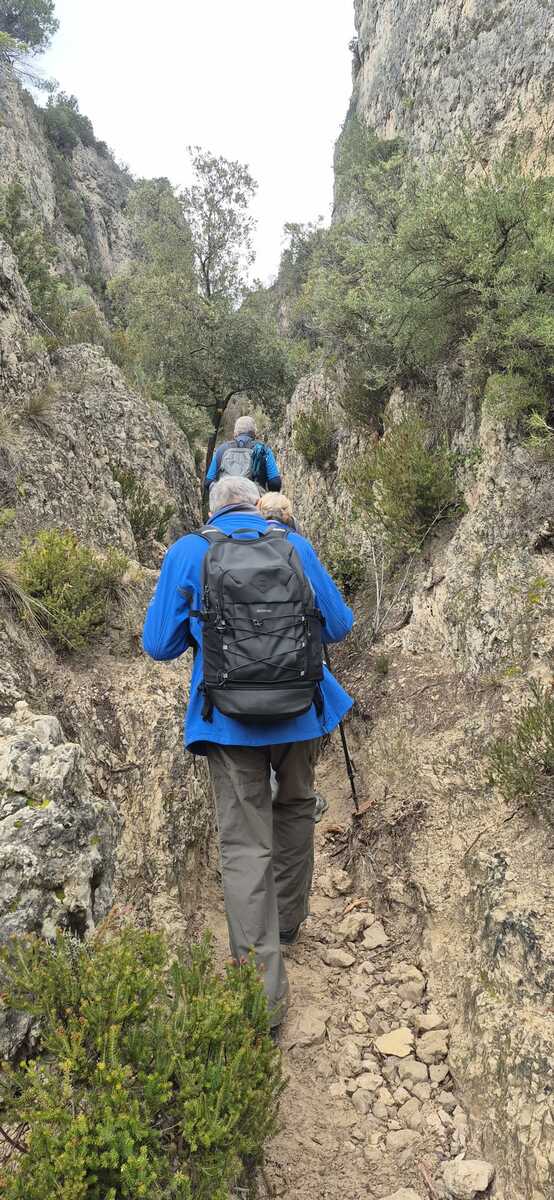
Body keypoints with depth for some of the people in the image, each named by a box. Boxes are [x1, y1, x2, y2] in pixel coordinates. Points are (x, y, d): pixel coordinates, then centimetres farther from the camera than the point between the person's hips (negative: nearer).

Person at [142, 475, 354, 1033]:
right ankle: (288, 916, 43)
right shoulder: (296, 547, 0)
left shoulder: (187, 553, -4)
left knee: (245, 845, 4)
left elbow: (158, 645, -1)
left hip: (230, 720, -2)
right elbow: (339, 626, 8)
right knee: (295, 808, 26)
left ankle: (264, 991, 6)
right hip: (300, 711, 2)